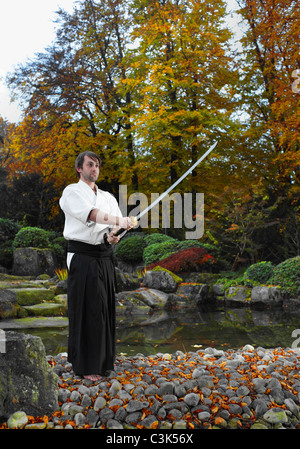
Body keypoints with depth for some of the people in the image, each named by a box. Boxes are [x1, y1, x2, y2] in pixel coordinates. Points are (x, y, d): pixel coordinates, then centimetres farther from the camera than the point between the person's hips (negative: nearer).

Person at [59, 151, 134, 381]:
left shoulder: (108, 197, 18)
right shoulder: (72, 192, -1)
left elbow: (119, 225, 10)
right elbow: (89, 213, -20)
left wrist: (113, 235, -14)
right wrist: (118, 220, -33)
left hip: (104, 258, 6)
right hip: (83, 257, -6)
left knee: (105, 308, 7)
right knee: (86, 309, -6)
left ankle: (103, 359, 21)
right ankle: (86, 366, 2)